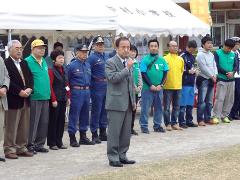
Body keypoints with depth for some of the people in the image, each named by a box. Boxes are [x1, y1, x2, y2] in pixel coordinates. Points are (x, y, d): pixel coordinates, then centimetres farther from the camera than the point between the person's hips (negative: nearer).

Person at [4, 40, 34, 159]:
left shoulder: (24, 63, 16)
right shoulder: (6, 64, -8)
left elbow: (30, 78, 13)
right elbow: (8, 81, -16)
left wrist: (29, 89, -5)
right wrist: (19, 92, -18)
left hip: (25, 99, 7)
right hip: (13, 100, -7)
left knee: (24, 127, 11)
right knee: (11, 127, -1)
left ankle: (21, 148, 18)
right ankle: (9, 150, 5)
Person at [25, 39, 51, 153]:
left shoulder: (44, 62, 16)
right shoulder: (28, 62, -9)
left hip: (45, 97, 8)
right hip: (34, 98, -8)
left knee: (44, 123, 11)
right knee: (33, 123, -3)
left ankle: (39, 144, 21)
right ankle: (30, 145, 6)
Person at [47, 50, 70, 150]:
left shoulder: (63, 70, 12)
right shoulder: (51, 71, -10)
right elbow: (50, 86, -14)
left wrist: (68, 97, 11)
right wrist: (53, 99, -17)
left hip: (63, 100, 7)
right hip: (55, 100, -7)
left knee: (61, 120, 9)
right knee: (53, 121, -1)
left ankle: (59, 142, 17)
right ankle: (52, 143, 6)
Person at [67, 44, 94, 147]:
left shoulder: (88, 65, 11)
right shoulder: (72, 65, -9)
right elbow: (66, 81, -5)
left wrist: (87, 87, 16)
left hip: (86, 91, 7)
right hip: (77, 92, -7)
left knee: (85, 114, 13)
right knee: (74, 115, -4)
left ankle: (83, 137, 23)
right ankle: (72, 138, 2)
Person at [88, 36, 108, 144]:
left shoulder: (107, 56, 14)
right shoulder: (92, 58, -8)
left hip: (107, 86, 7)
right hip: (97, 87, -7)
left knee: (105, 110, 12)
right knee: (96, 110, -3)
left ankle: (103, 133, 22)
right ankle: (94, 134, 3)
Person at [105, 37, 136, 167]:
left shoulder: (129, 62, 15)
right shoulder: (111, 62, -7)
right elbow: (113, 78, -23)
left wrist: (133, 100, 17)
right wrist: (127, 68, -19)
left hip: (127, 103, 7)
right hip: (116, 103, -7)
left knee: (126, 132, 11)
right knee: (114, 132, -4)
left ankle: (122, 156, 20)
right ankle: (113, 158, 3)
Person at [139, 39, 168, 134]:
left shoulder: (162, 60, 6)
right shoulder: (145, 60, -5)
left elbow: (165, 73, 6)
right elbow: (143, 74, -8)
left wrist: (161, 85, -6)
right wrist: (151, 85, -14)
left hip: (159, 88, 4)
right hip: (147, 88, -4)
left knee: (159, 107, 11)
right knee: (145, 108, -1)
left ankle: (157, 125, 22)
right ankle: (144, 126, 7)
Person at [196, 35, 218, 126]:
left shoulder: (211, 55, 15)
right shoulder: (200, 54, -9)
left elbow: (214, 65, 13)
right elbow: (203, 68, -14)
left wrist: (215, 75, -3)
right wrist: (212, 76, -10)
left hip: (211, 80, 8)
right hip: (203, 79, -8)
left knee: (209, 101, 10)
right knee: (202, 101, -7)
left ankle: (207, 118, 17)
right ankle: (200, 119, -4)